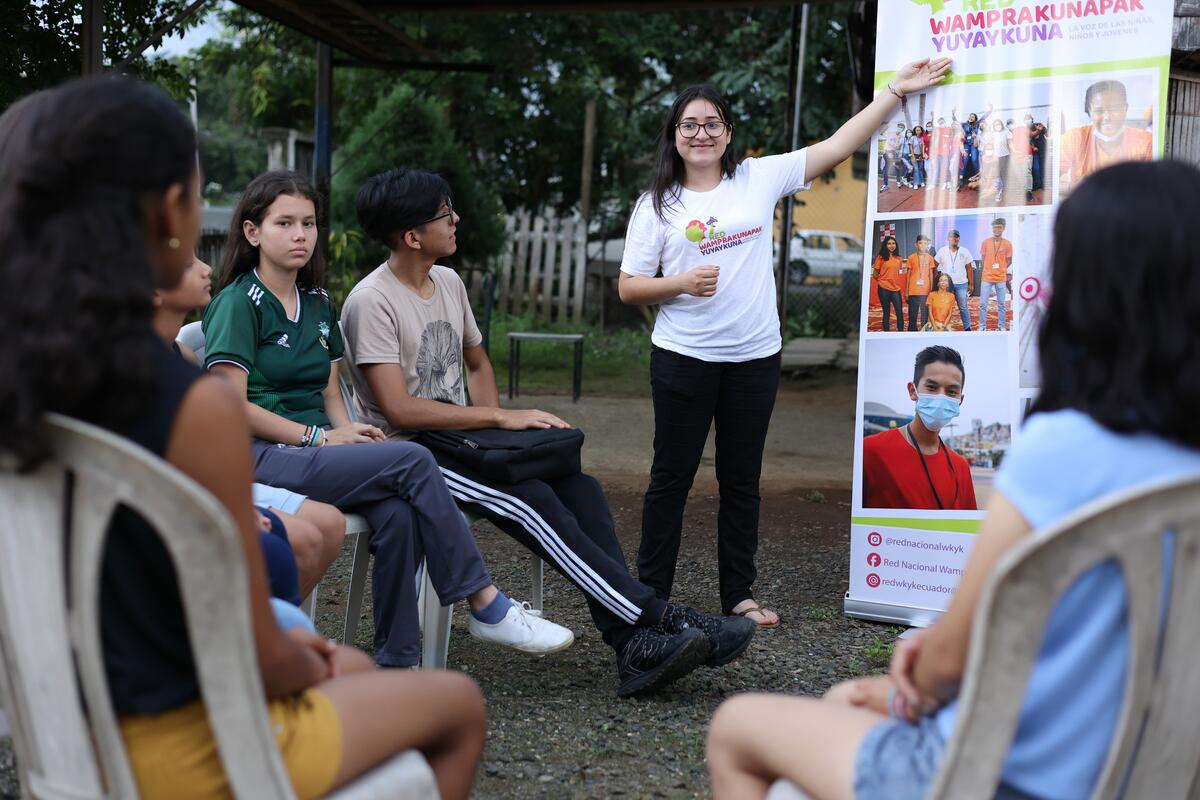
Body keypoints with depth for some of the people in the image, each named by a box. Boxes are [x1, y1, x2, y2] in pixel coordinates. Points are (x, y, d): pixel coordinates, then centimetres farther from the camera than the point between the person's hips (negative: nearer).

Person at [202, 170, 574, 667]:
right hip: (260, 457, -6)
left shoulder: (317, 304, 20)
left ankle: (396, 667, -23)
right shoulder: (238, 304, -2)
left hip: (314, 451, 6)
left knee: (397, 515, -27)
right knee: (413, 462, -25)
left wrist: (349, 431, -3)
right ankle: (488, 608, -18)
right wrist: (319, 437, -12)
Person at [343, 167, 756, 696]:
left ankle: (635, 649, -26)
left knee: (579, 487, -16)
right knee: (530, 500, -29)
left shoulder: (448, 283, 13)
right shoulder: (372, 302, -13)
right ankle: (657, 618, -26)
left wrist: (492, 425, 6)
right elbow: (399, 409, -21)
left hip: (458, 440, 8)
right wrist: (499, 419, -20)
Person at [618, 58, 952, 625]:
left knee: (742, 481, 10)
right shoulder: (656, 206, 1)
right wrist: (682, 283, -16)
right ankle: (650, 595, 12)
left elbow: (837, 147, 4)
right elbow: (629, 287, 1)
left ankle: (738, 594, 19)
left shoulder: (760, 179, 4)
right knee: (672, 477, 4)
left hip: (754, 356, 2)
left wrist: (896, 91, 0)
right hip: (684, 358, -2)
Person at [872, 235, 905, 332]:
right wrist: (882, 280, 5)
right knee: (886, 313, 4)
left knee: (900, 313, -5)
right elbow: (875, 274, 1)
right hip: (884, 288, -3)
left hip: (896, 288, 3)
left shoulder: (898, 258, 9)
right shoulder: (881, 257, -2)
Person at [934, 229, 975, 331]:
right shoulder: (942, 251, 2)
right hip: (946, 283, 0)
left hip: (961, 284, 0)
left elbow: (969, 269, 6)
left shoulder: (964, 251, 3)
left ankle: (967, 328, 9)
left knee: (963, 307, 2)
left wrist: (971, 284, 4)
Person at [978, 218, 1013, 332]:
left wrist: (999, 270, 6)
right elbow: (983, 258, 8)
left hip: (1001, 278, 0)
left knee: (1001, 304, 6)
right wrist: (991, 268, 4)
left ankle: (1002, 327, 15)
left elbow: (1009, 261, 7)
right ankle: (982, 327, 9)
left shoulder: (1007, 244, -2)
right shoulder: (986, 242, -1)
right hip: (987, 277, 0)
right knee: (983, 304, 0)